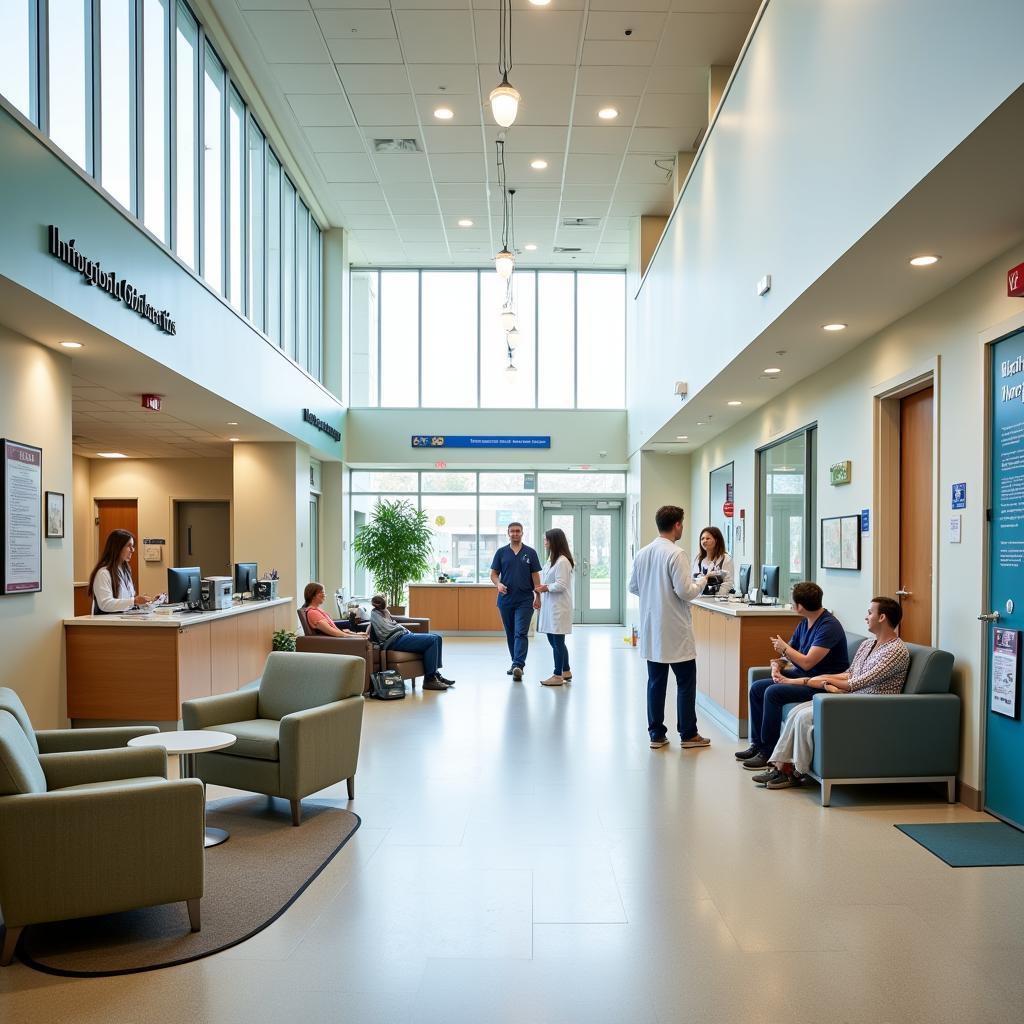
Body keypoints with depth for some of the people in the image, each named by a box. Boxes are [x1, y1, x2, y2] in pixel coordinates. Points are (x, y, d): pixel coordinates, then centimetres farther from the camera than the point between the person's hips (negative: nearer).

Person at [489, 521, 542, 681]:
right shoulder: (501, 552, 6)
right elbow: (494, 573, 7)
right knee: (510, 634, 11)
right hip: (505, 599, 3)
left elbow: (535, 575, 2)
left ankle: (518, 665, -19)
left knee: (521, 633, -11)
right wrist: (498, 584, -14)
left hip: (525, 600, -3)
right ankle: (516, 663, 23)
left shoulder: (530, 552, 3)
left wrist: (537, 596, -5)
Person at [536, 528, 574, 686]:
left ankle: (558, 676, 8)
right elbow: (544, 575, 26)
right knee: (553, 640, 15)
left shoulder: (562, 561, -16)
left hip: (559, 607, -10)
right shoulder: (552, 559, 16)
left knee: (557, 641, -1)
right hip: (550, 606, 10)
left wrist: (546, 588, -8)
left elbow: (561, 585, -20)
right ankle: (566, 672, 27)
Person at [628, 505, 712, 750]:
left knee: (656, 682, 11)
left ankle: (657, 734, 16)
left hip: (650, 630, 6)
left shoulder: (642, 553, 4)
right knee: (686, 682, 7)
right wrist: (702, 580, 0)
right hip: (675, 631, -6)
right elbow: (685, 592, -18)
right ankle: (688, 734, 14)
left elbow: (633, 587, 13)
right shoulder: (676, 554, -16)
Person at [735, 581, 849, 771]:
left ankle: (768, 752, -15)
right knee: (756, 688, 1)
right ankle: (757, 744, 7)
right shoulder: (804, 623, 9)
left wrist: (784, 648, -9)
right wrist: (777, 664, -7)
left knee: (773, 693, -26)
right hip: (801, 676, 10)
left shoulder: (829, 626, -19)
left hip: (823, 683, -10)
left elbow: (807, 662, -24)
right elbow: (789, 654, 16)